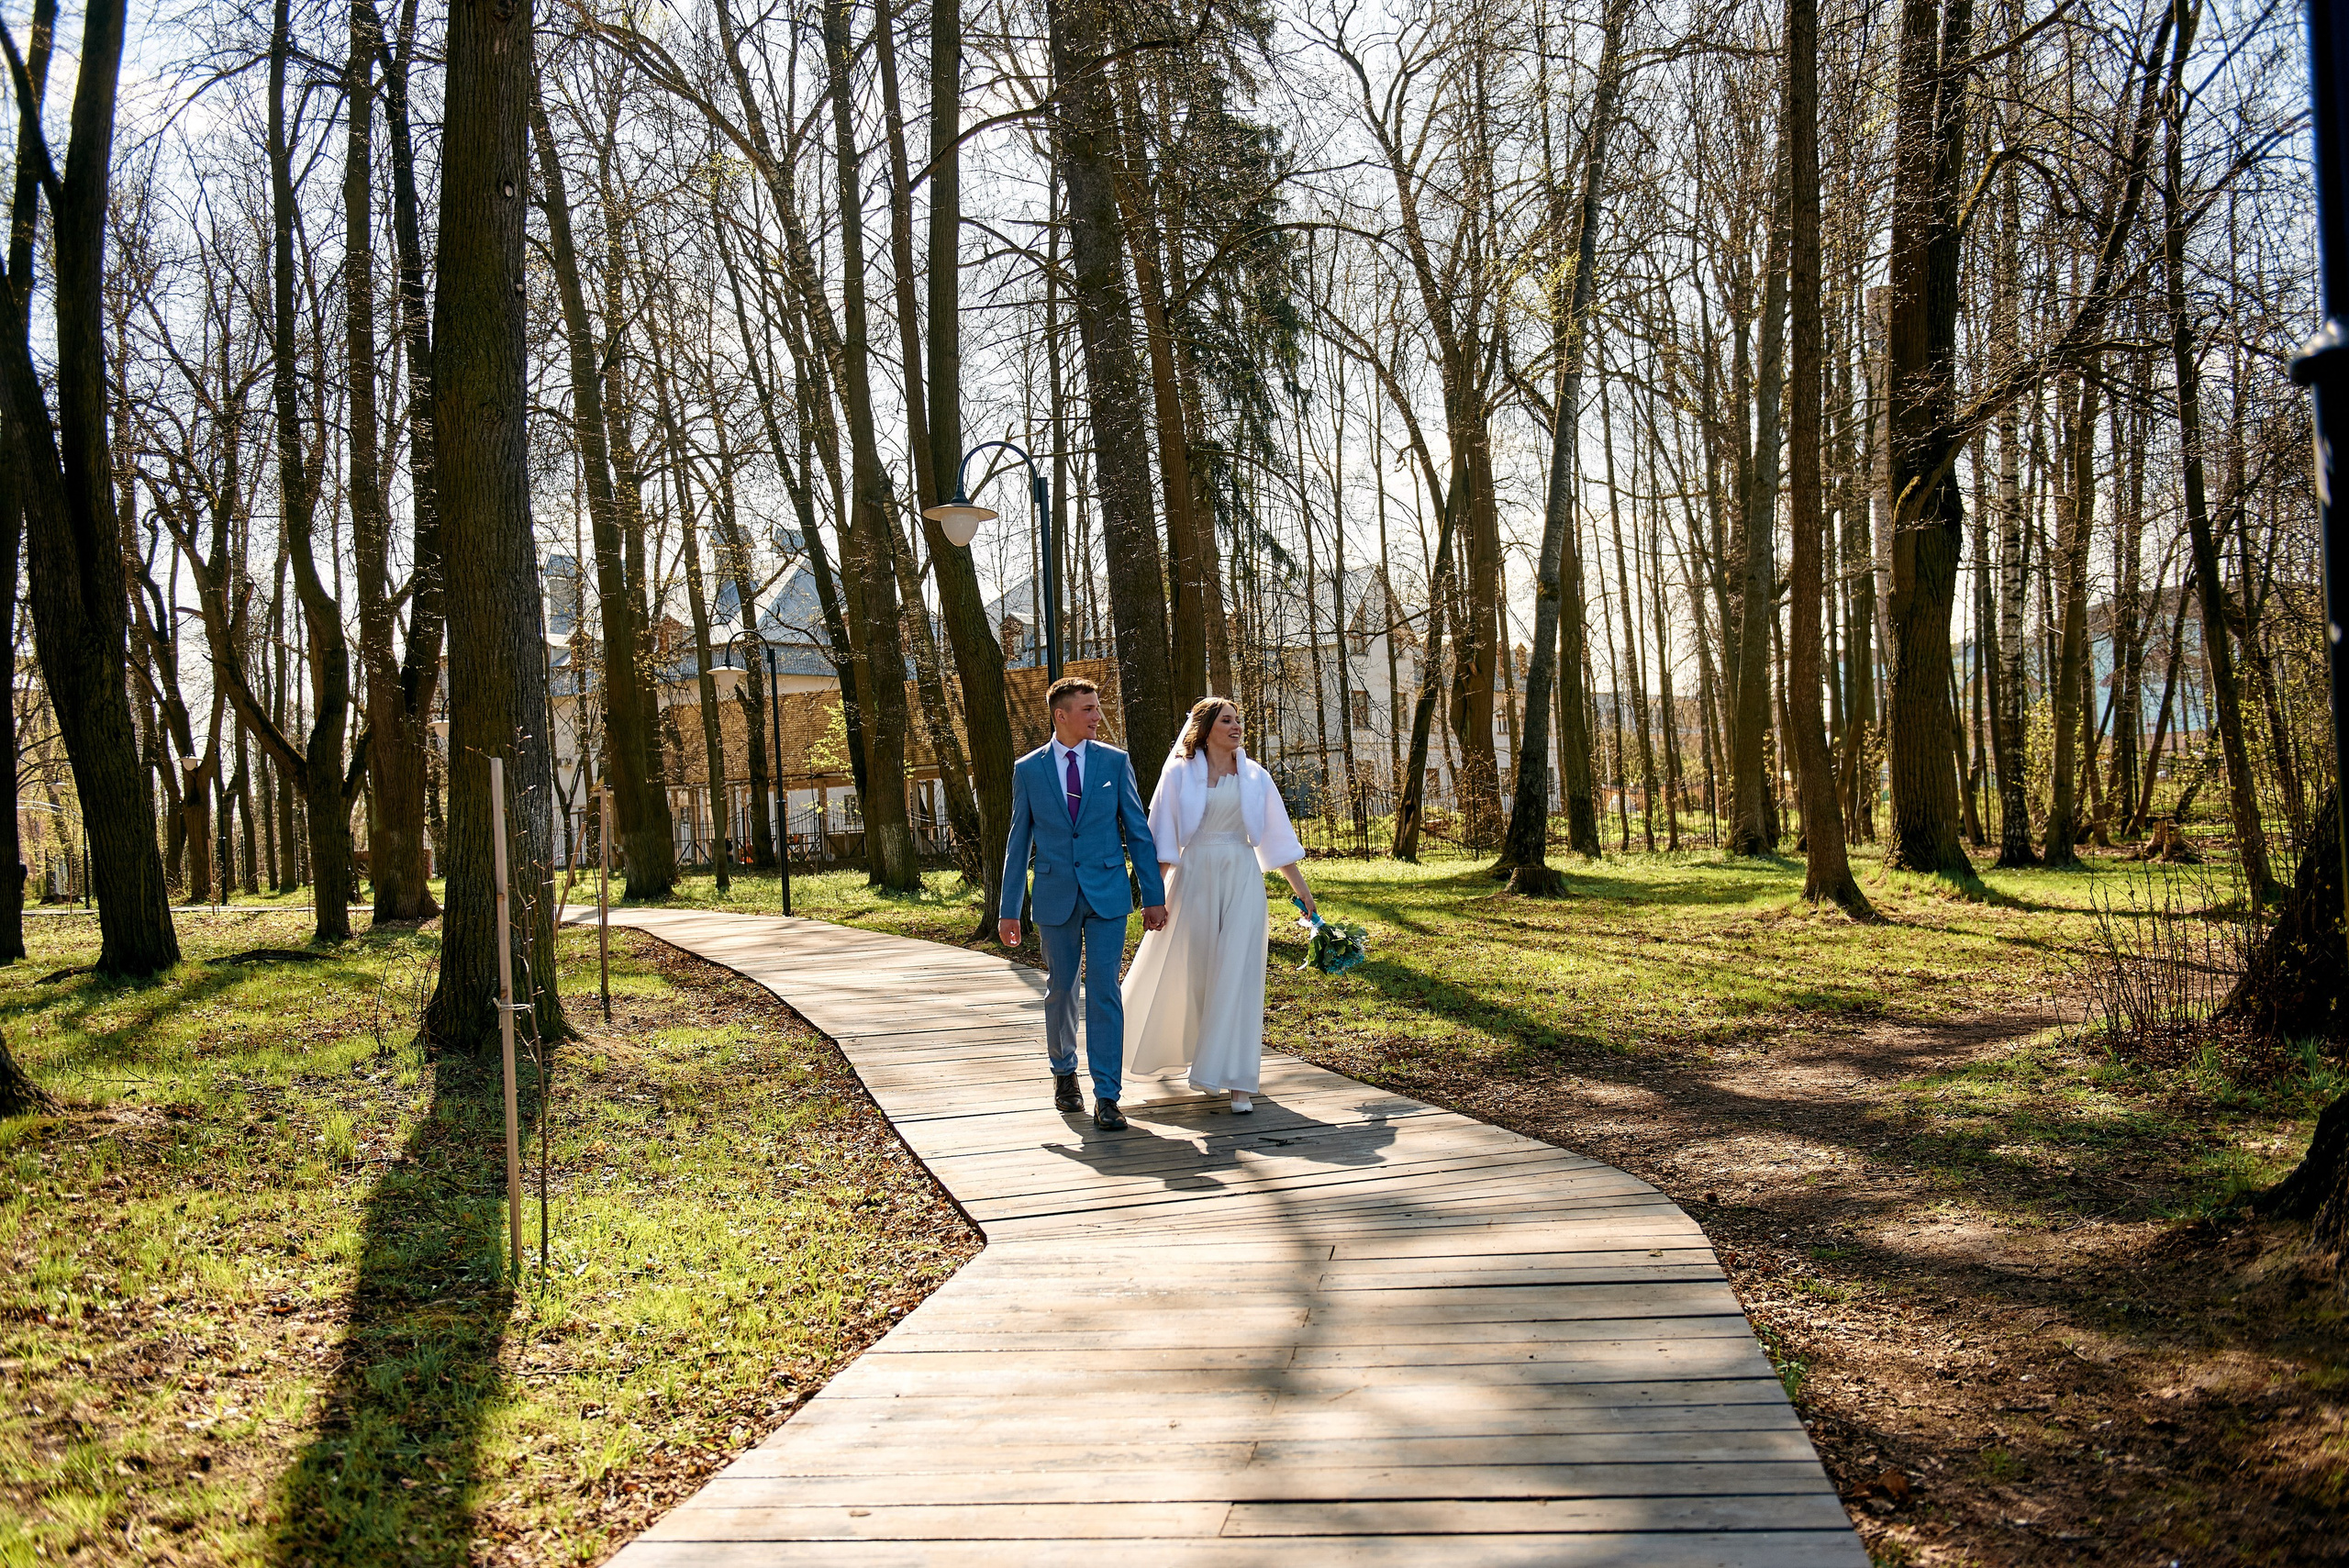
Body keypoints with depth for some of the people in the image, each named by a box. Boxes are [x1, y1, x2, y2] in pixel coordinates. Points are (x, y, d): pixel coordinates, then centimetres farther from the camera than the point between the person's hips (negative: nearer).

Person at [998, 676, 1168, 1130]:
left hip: (1107, 893, -1)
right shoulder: (1028, 769, 3)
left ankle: (1106, 1096, -1)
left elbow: (1138, 831, 4)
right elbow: (1019, 844, 7)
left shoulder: (1114, 761, 2)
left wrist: (1154, 896, 0)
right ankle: (1064, 1071, 35)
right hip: (1056, 896, 1)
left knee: (1104, 990, -5)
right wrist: (1009, 909, 5)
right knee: (1060, 989, 11)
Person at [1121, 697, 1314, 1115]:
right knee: (1192, 970, 8)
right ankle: (1195, 1053, 34)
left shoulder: (1254, 777, 7)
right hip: (1195, 877, -1)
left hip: (1242, 878, 1)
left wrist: (1300, 886, 11)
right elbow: (1163, 836, -1)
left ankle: (1239, 1080, -7)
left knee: (1239, 974, -7)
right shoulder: (1180, 775, 0)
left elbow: (1277, 835, 12)